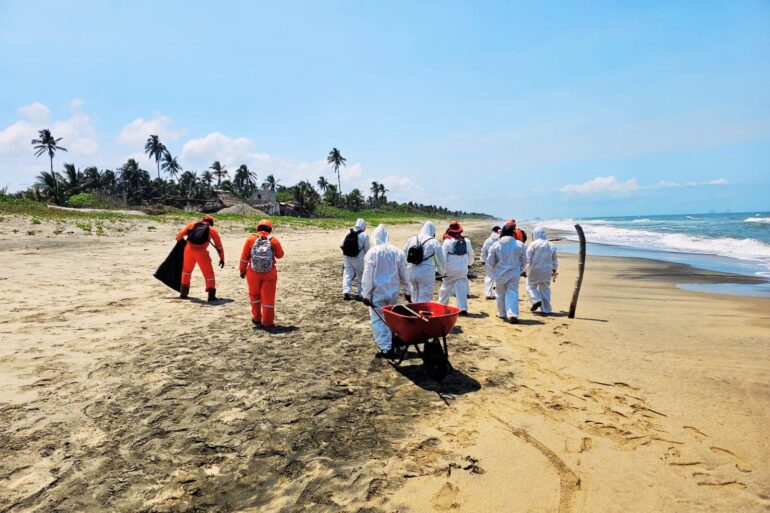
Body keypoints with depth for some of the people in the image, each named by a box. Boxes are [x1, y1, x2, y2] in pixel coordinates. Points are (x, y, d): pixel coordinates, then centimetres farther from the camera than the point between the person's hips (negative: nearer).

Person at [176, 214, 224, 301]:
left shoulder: (192, 224, 15)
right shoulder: (212, 230, 12)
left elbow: (180, 234, 12)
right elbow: (219, 246, 13)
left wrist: (178, 239, 36)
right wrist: (222, 259, 20)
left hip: (189, 249, 3)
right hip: (201, 252, -2)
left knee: (186, 270, 24)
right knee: (209, 273, 10)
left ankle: (183, 293, 28)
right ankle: (211, 295, 5)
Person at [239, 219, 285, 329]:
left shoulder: (251, 238, -4)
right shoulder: (274, 240, -5)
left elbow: (244, 256, -2)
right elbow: (280, 255, 8)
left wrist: (242, 270, 9)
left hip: (253, 273, 1)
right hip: (269, 273, -1)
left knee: (254, 295, 19)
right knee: (268, 297, 7)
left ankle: (256, 319, 26)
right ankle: (267, 322, 11)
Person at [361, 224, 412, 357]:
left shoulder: (372, 252, -11)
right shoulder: (397, 252, 0)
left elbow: (367, 276, -10)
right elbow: (404, 274, 6)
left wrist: (366, 295, -3)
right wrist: (407, 291, 15)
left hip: (378, 292, -4)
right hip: (393, 291, 4)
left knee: (378, 319, 4)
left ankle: (386, 348, -2)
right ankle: (390, 345, 29)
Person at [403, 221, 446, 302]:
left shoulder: (411, 240, 7)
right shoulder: (434, 242, -5)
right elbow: (441, 260, 2)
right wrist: (441, 272, 21)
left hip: (412, 273, 5)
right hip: (427, 274, -4)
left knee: (415, 298, 20)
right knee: (424, 298, 2)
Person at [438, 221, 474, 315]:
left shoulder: (448, 241, -12)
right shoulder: (466, 241, 1)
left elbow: (443, 256, -13)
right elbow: (470, 254, 14)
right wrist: (469, 263, 33)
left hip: (450, 270, -3)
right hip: (463, 270, 3)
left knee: (445, 288, 12)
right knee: (462, 288, 4)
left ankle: (441, 306, 23)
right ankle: (463, 308, 0)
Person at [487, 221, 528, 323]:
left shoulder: (496, 244, -9)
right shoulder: (519, 244, -7)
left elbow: (490, 261, -3)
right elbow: (524, 261, 4)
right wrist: (520, 270, 21)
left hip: (500, 274, 0)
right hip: (514, 274, 0)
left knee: (501, 294, 16)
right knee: (512, 294, 1)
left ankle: (502, 313, 26)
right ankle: (512, 314, -13)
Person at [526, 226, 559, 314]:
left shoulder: (534, 244, -8)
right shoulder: (551, 245, 8)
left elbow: (528, 258, -11)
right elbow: (555, 260, 15)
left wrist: (525, 269, -4)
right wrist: (554, 270, 27)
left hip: (534, 270, -4)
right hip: (547, 272, 4)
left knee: (530, 286, 11)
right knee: (545, 289, 11)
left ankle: (536, 300, -11)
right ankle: (546, 309, 13)